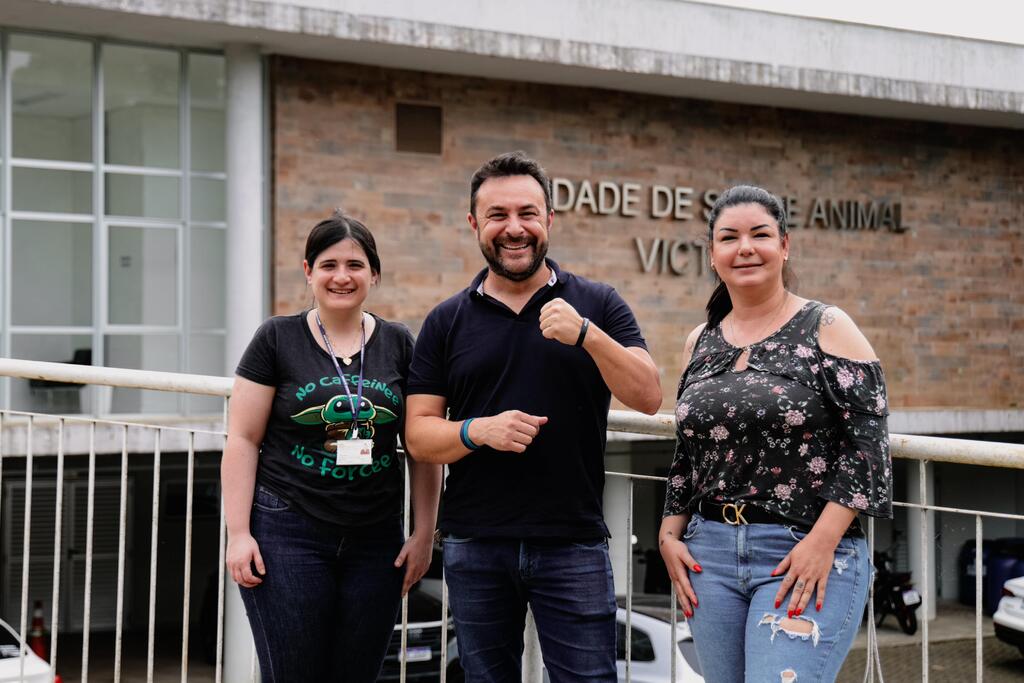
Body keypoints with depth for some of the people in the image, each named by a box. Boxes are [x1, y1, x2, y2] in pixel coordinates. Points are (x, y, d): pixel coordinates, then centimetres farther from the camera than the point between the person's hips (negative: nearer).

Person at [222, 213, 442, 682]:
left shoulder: (399, 345, 7)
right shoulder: (277, 340, 0)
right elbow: (243, 439, -1)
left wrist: (424, 533, 5)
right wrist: (238, 532, -7)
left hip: (376, 543, 3)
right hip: (288, 535, -2)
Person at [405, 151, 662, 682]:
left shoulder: (596, 305, 4)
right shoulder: (447, 322, 6)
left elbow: (648, 397, -7)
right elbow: (420, 434, 3)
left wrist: (585, 335, -21)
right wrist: (477, 431, -17)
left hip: (573, 543, -1)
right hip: (475, 547, 2)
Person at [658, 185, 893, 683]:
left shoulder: (827, 329, -2)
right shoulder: (700, 343, 13)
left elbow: (867, 441, -8)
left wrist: (823, 541, -15)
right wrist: (670, 534, 8)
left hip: (810, 554, -5)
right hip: (710, 555, 5)